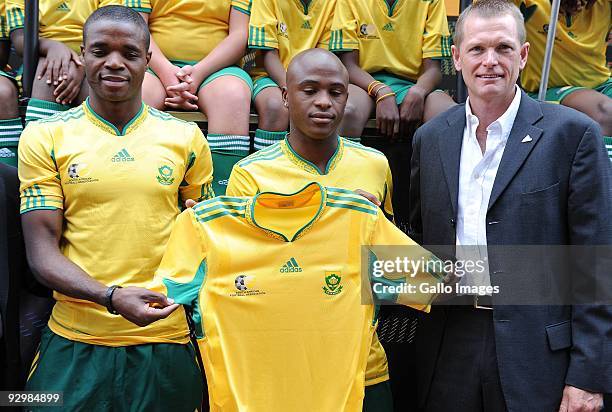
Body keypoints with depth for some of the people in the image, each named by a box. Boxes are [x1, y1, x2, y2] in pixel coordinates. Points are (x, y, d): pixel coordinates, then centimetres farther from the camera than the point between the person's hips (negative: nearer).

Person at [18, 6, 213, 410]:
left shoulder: (186, 137, 4)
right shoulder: (45, 137, 0)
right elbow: (42, 250, -5)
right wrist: (111, 297, -20)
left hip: (166, 339, 1)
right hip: (74, 344, -1)